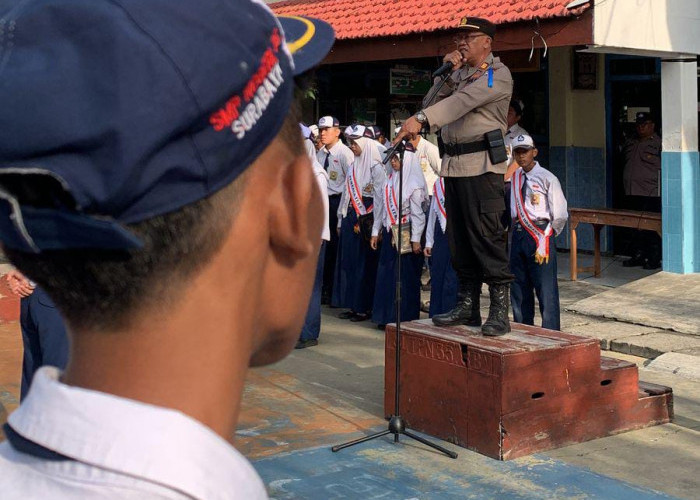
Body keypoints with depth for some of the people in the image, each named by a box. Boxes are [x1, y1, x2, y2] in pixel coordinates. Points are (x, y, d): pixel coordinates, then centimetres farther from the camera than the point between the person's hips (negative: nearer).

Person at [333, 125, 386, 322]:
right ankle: (353, 305, 16)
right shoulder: (354, 166, 14)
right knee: (348, 262, 9)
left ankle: (365, 307, 5)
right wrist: (341, 220, 14)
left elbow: (380, 197, -12)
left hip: (366, 221, -8)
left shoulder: (375, 167, -9)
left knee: (364, 263, -3)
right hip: (350, 218, 8)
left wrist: (370, 223, -15)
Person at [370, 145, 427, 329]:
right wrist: (375, 232, 12)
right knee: (386, 274, 8)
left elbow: (417, 213, -11)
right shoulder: (389, 181, 10)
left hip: (406, 234, -6)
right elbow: (381, 207, 14)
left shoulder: (414, 184, -9)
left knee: (405, 277, -2)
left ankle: (405, 318, 7)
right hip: (389, 233, 7)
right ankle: (387, 316, 17)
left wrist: (416, 239, -15)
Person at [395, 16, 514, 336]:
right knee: (458, 238, 9)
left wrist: (421, 119, -31)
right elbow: (434, 104, 12)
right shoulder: (459, 73, 20)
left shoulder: (497, 74, -5)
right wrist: (445, 73, 1)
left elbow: (462, 101, -21)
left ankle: (500, 309, -8)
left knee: (486, 236, -11)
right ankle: (468, 305, 16)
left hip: (482, 163, -8)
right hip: (453, 163, 8)